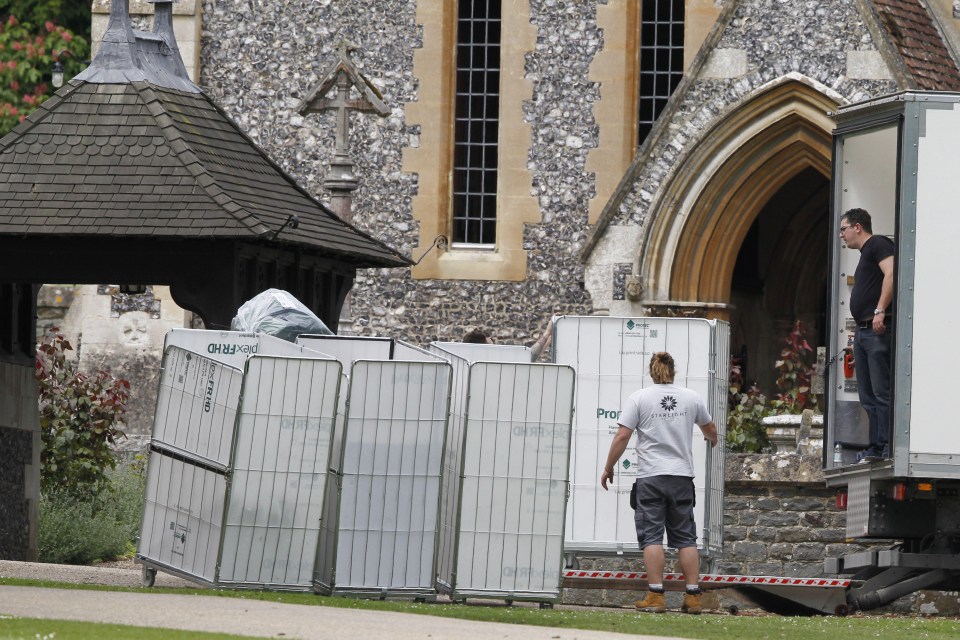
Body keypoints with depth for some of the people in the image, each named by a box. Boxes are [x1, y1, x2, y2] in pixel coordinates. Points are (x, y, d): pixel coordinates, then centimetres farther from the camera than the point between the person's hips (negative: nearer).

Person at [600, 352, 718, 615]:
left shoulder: (639, 398, -3)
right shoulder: (692, 398, 7)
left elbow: (622, 437, -7)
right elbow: (710, 428, 25)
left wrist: (608, 468, 5)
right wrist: (712, 440, 49)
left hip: (650, 477, -3)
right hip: (682, 475, 3)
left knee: (652, 536, -2)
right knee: (686, 537, 7)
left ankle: (656, 596, -9)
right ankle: (693, 596, 3)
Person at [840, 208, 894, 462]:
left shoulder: (878, 244, -3)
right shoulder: (865, 254, 26)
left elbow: (891, 273, -19)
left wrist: (880, 311, -26)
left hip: (878, 330, -11)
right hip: (863, 331, 11)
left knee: (882, 392, -14)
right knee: (868, 396, 8)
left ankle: (888, 448, -17)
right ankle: (876, 449, 8)